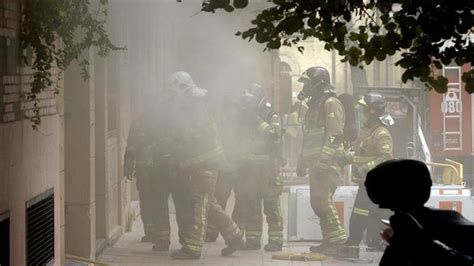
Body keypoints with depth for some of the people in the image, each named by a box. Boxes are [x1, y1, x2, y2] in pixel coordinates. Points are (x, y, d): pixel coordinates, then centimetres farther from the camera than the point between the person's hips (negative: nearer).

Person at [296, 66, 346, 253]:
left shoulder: (331, 103, -9)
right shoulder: (314, 105, 22)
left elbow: (334, 135, -18)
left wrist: (323, 159, -24)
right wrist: (303, 161, 25)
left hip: (327, 162, -10)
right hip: (316, 162, 10)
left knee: (323, 200, -14)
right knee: (317, 202, 9)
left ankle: (337, 240, -12)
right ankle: (330, 239, 13)